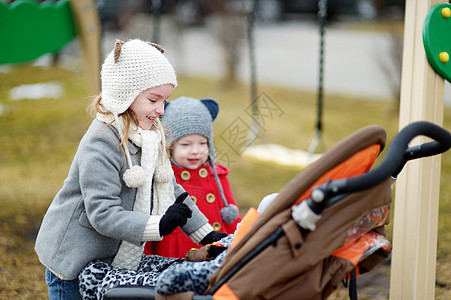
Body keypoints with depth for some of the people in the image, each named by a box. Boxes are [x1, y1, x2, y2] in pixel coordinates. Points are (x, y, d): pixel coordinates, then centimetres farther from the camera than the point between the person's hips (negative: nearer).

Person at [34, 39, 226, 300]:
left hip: (114, 259, 8)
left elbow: (170, 190, 11)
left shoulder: (150, 136, 4)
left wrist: (207, 235, 6)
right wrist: (159, 225, -34)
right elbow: (103, 214, -27)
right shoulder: (101, 144, -24)